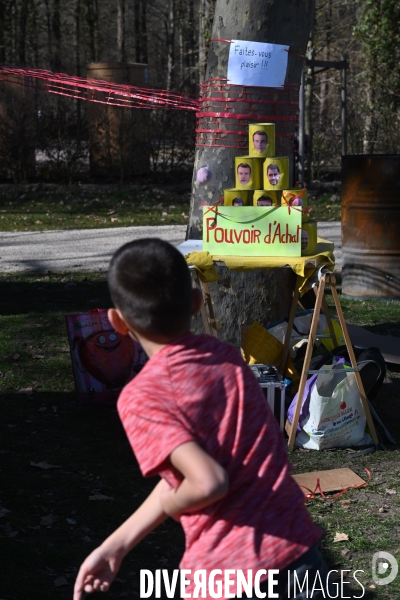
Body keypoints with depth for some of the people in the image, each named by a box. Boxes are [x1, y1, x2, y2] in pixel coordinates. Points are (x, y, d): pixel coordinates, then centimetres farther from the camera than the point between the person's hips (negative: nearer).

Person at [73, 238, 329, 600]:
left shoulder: (142, 398, -12)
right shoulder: (227, 357, 8)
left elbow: (207, 482, -24)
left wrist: (169, 505, -1)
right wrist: (116, 546, 15)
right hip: (301, 556, 6)